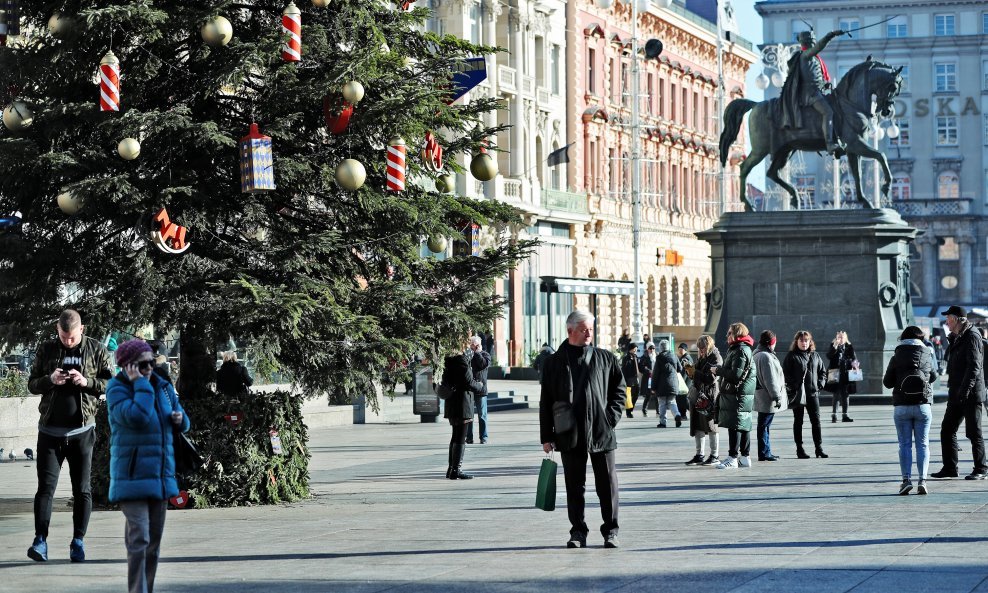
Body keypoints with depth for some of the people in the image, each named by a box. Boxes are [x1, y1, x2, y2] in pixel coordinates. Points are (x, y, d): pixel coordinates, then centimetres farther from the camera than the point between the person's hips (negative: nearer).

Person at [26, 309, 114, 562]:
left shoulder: (97, 350, 2)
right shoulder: (46, 350, 5)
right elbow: (32, 384, 8)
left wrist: (87, 382, -15)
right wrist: (50, 380, -13)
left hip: (81, 431, 0)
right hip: (50, 431, 0)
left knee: (82, 489, 4)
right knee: (46, 487, -5)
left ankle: (78, 541, 11)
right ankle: (40, 541, -6)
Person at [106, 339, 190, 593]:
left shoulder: (163, 386, 8)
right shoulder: (117, 389, -10)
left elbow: (181, 424, 18)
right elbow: (138, 417, -26)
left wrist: (179, 418, -4)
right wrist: (140, 384, -19)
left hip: (161, 477, 7)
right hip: (132, 477, -6)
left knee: (154, 540, 11)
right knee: (139, 539, -15)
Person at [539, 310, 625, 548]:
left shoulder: (605, 358, 7)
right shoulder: (556, 362, 5)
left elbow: (619, 389, 12)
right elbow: (546, 401, 6)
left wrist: (612, 417, -2)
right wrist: (546, 437, 3)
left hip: (602, 433, 0)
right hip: (570, 436, 0)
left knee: (607, 484, 2)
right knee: (574, 486, 5)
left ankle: (610, 531, 11)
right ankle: (578, 532, 14)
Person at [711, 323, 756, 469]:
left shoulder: (741, 351, -14)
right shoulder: (739, 349, 19)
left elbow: (736, 374, -20)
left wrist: (718, 370, -9)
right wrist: (720, 370, 10)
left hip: (738, 395, -10)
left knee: (735, 426, -8)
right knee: (743, 426, 11)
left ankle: (733, 458, -8)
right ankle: (745, 457, 14)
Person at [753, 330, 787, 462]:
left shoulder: (757, 355, 16)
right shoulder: (766, 357, -18)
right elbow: (770, 379, -20)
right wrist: (777, 396, -17)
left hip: (762, 397, 10)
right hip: (767, 397, -10)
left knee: (765, 426, 13)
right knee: (764, 425, -6)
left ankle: (766, 453, 19)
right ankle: (764, 453, -3)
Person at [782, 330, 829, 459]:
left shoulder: (815, 356, 10)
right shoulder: (791, 356, -3)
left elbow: (823, 371, 17)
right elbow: (785, 374, -5)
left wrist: (820, 384, 3)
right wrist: (791, 387, -14)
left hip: (813, 392, 3)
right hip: (797, 394, -3)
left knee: (816, 420, 2)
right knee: (798, 421, 4)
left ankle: (819, 448, 5)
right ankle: (799, 449, 8)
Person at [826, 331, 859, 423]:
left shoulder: (849, 347, 7)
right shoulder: (833, 346, 3)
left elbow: (854, 358, 5)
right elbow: (829, 356, -12)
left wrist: (855, 364, -16)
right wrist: (835, 346, -20)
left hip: (845, 375, 2)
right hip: (836, 374, -2)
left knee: (845, 395, 6)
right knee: (836, 395, -5)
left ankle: (845, 415, 11)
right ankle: (834, 415, 1)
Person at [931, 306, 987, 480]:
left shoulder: (972, 337, -12)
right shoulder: (955, 338, 18)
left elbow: (974, 366, -20)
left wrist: (965, 390, -26)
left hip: (971, 394, -9)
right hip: (956, 394, 9)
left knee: (974, 432, -5)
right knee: (947, 430, 8)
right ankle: (950, 468, 13)